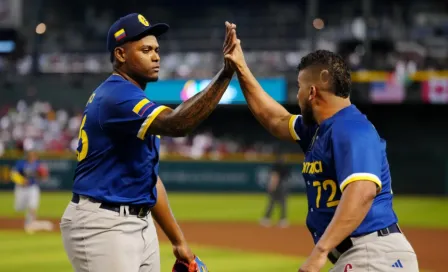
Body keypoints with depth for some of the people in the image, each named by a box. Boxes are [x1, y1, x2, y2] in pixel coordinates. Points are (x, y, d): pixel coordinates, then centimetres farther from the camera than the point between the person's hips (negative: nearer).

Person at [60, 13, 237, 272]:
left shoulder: (129, 98, 16)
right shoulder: (116, 95, -15)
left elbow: (149, 176, 18)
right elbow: (176, 124, -33)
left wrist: (179, 240, 16)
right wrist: (226, 73, -36)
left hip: (142, 224, 10)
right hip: (102, 227, -10)